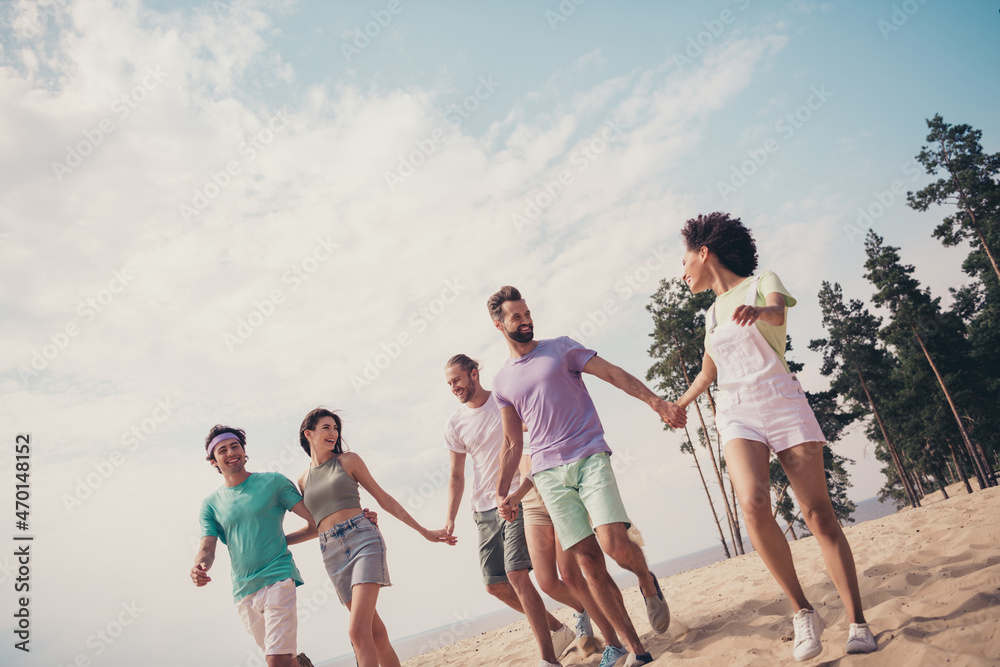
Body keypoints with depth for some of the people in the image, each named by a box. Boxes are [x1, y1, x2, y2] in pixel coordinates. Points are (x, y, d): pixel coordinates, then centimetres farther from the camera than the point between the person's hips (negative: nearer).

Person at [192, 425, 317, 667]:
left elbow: (316, 524, 0)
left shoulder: (273, 482, 1)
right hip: (243, 591, 4)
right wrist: (199, 567, -22)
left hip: (278, 579, -4)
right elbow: (207, 548, -1)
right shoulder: (210, 504, 9)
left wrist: (279, 541, 0)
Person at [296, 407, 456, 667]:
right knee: (376, 632, 2)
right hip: (332, 553, 3)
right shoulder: (303, 480, 16)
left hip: (363, 539, -3)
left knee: (358, 630, -18)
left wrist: (424, 532, 7)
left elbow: (384, 499, 8)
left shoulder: (348, 460, 8)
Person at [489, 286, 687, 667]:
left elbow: (613, 374, 3)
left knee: (615, 543, -18)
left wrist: (656, 401, -10)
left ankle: (647, 582, 16)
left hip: (589, 458, -2)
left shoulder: (561, 348, 9)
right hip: (548, 474, 2)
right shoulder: (502, 382, 15)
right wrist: (502, 492, 9)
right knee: (588, 562, -2)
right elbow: (512, 442, 17)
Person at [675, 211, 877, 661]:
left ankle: (858, 624, 5)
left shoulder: (761, 283, 5)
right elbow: (707, 374, 33)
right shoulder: (712, 314, 20)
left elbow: (778, 310, -20)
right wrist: (679, 404, 46)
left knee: (819, 513, -7)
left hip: (782, 403, -3)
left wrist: (759, 310, -43)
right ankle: (803, 612, -8)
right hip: (736, 414, 3)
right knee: (753, 506, -22)